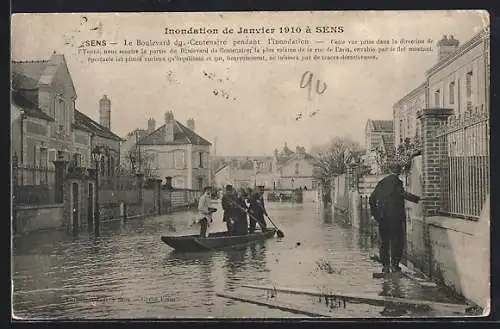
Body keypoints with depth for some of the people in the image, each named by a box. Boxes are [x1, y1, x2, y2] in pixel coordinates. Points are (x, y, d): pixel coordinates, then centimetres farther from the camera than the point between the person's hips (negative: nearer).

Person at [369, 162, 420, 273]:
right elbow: (402, 193, -23)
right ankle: (394, 264, 0)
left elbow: (372, 198, 13)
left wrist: (374, 213, 18)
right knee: (397, 241, 3)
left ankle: (385, 265, 12)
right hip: (395, 216, -5)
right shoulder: (396, 181, -7)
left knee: (384, 241, 11)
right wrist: (417, 199, -17)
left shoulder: (382, 182, 11)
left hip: (382, 217, 5)